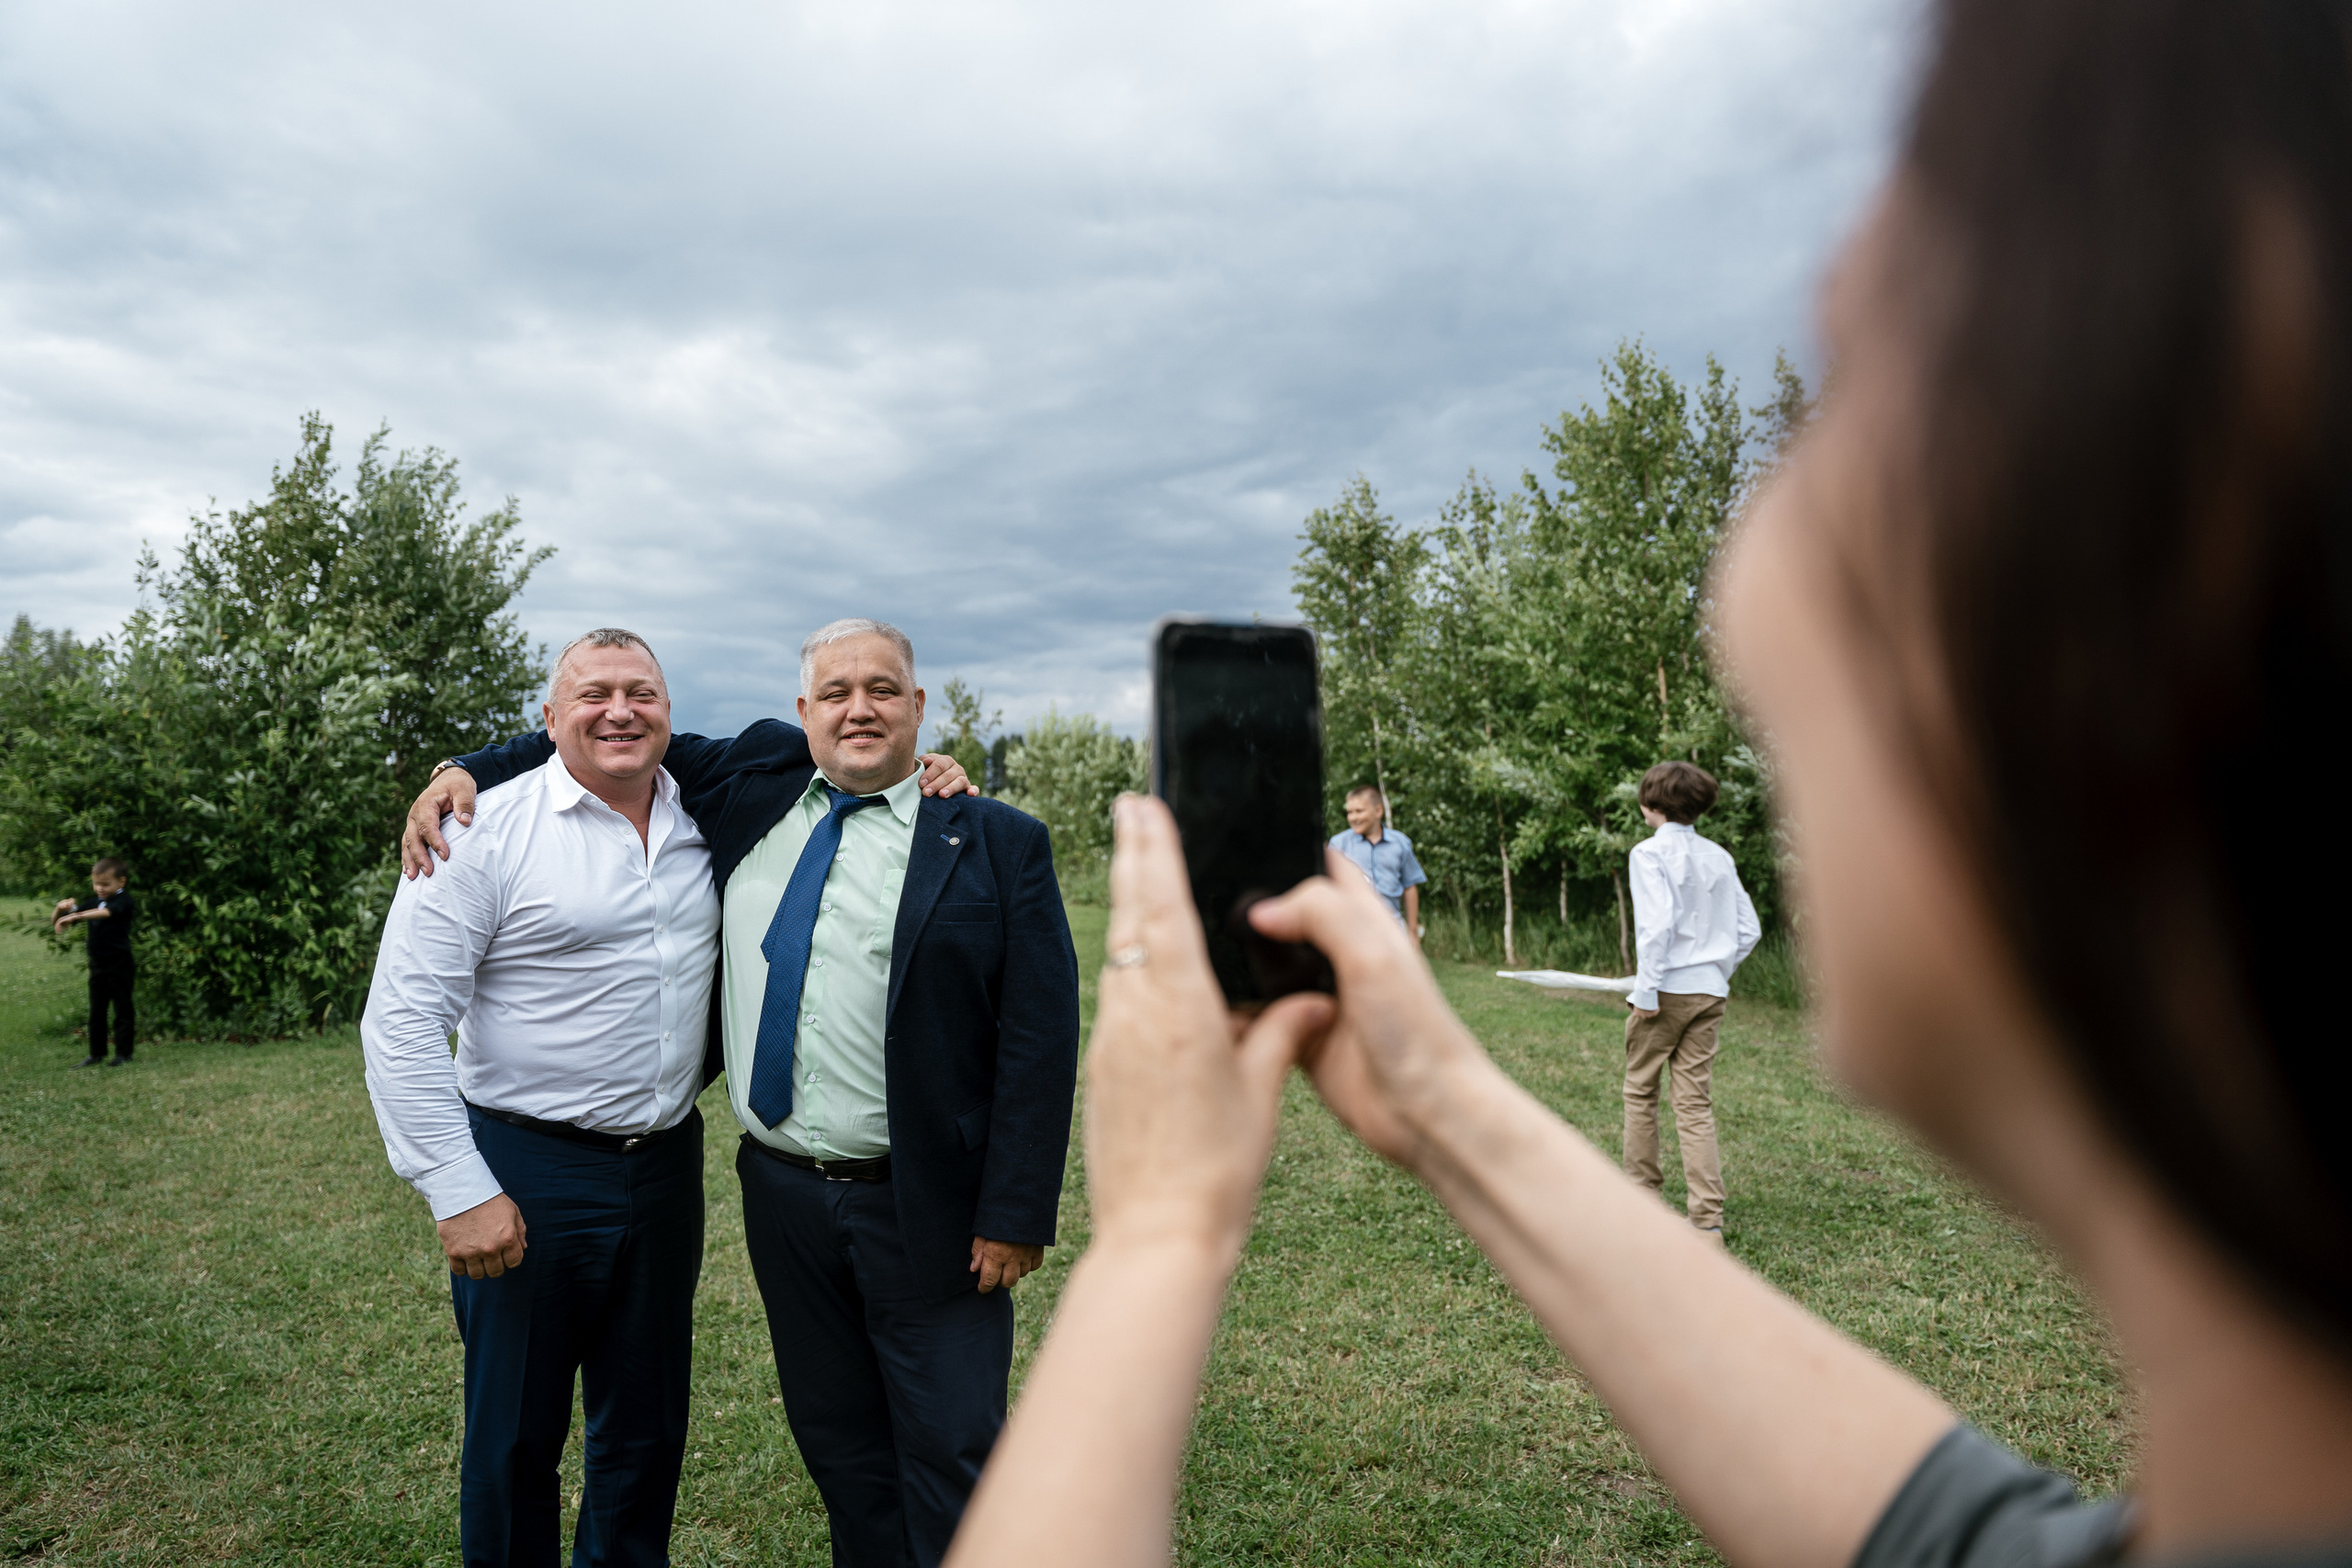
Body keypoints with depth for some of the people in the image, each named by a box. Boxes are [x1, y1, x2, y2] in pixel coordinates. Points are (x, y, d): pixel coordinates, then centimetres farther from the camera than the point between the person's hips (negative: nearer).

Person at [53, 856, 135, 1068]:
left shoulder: (124, 901, -9)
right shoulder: (92, 902, 9)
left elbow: (105, 913, -31)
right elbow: (55, 922, 12)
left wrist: (75, 916, -44)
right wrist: (60, 909, -11)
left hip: (120, 965, -6)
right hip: (97, 965, 6)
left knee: (123, 1010, 1)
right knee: (96, 1011, 11)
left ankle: (123, 1054, 7)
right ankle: (96, 1053, 19)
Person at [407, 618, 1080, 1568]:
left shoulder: (997, 845, -7)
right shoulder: (747, 795, 6)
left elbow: (1041, 1039, -10)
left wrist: (1014, 1217, -13)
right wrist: (471, 769, 6)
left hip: (923, 1209, -4)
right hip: (783, 1195, 5)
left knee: (951, 1457, 6)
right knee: (838, 1447, 18)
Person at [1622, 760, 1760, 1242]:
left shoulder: (1649, 852, -10)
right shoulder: (1718, 856, 9)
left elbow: (1657, 922, -21)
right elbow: (1748, 929, 10)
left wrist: (1647, 988, -17)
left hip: (1667, 989, -5)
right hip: (1710, 992, 5)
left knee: (1640, 1092, 11)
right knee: (1696, 1104, 6)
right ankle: (1707, 1219, 2)